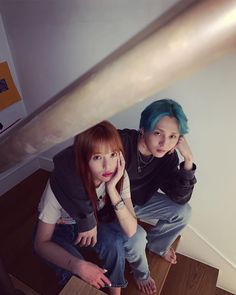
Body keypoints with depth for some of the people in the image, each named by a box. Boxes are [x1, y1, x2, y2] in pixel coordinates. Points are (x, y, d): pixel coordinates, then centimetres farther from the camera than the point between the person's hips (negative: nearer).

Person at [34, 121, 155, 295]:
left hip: (92, 220, 3)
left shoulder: (118, 175, -25)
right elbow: (41, 243, -23)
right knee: (76, 274, -28)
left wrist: (112, 188, -40)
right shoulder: (61, 184, -35)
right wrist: (78, 265, -39)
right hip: (58, 229, -2)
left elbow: (130, 231, -27)